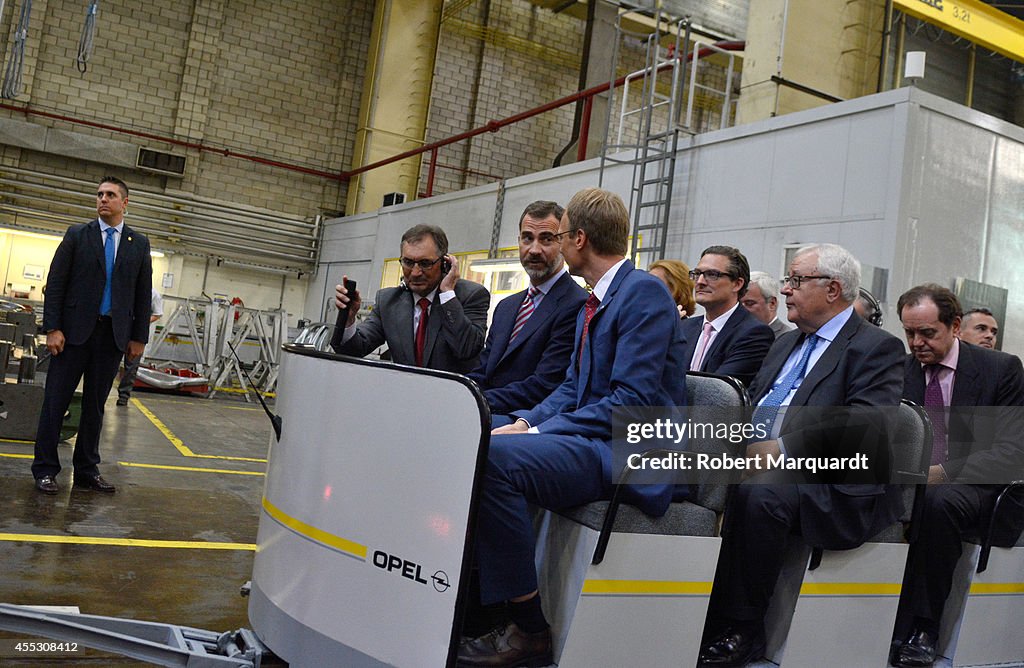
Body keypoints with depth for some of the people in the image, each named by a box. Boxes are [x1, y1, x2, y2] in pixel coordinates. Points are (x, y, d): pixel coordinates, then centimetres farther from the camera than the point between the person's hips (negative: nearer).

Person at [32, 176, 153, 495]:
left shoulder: (139, 244, 9)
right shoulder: (77, 235, 4)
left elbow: (143, 293, 9)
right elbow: (55, 283, 0)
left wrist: (139, 337, 4)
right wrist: (52, 328, -9)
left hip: (114, 335, 2)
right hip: (75, 329, -1)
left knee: (95, 405, 9)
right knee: (55, 400, 1)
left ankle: (87, 470, 18)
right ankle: (45, 469, 11)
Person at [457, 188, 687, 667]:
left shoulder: (643, 292, -12)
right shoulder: (594, 301, 18)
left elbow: (634, 399, -20)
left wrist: (540, 432, -19)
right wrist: (525, 423, 0)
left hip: (628, 453, -10)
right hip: (593, 441, 10)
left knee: (492, 456, -29)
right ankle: (478, 603, 4)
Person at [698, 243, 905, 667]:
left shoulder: (877, 347, -2)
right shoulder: (786, 343, 24)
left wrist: (783, 448, -25)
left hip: (831, 486, -7)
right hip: (756, 461, 8)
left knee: (759, 493, -36)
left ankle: (740, 630, -22)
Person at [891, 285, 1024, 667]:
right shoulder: (898, 370, 10)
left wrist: (943, 472, -25)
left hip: (976, 490, -3)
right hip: (914, 484, 3)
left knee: (939, 500, -38)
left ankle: (921, 629, -25)